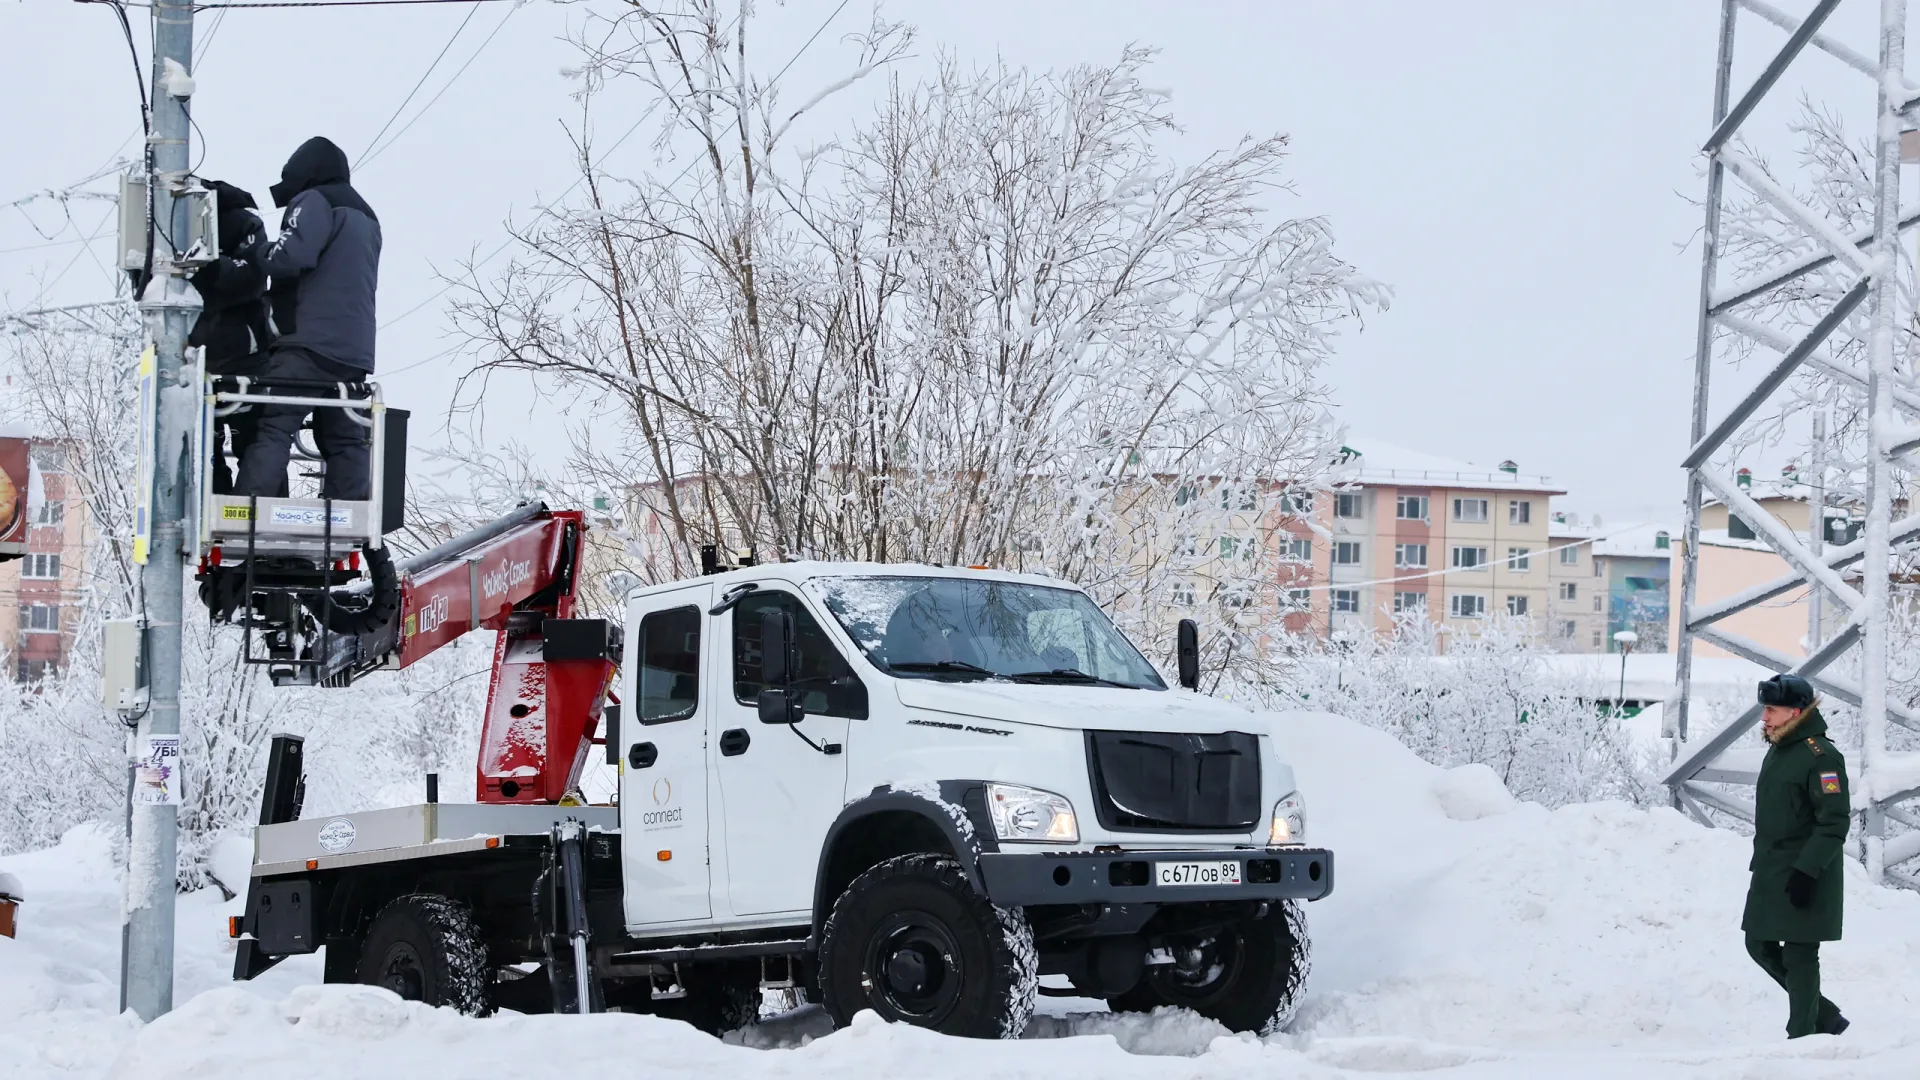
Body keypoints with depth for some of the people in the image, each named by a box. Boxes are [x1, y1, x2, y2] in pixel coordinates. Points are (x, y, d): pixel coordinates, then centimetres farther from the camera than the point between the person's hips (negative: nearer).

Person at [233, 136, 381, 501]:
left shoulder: (315, 202, 0)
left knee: (273, 428, -13)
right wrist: (276, 294, 22)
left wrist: (254, 252, 1)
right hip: (356, 349, 8)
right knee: (345, 439, 6)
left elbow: (292, 255, -17)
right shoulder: (366, 217, 28)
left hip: (311, 341, -8)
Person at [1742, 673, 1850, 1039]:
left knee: (1799, 956, -4)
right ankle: (1824, 1016, 23)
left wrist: (1807, 871, -24)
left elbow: (1835, 821, -20)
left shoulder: (1820, 755, -16)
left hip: (1803, 880, -10)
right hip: (1770, 875, 10)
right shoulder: (1778, 750, 13)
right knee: (1762, 947, 12)